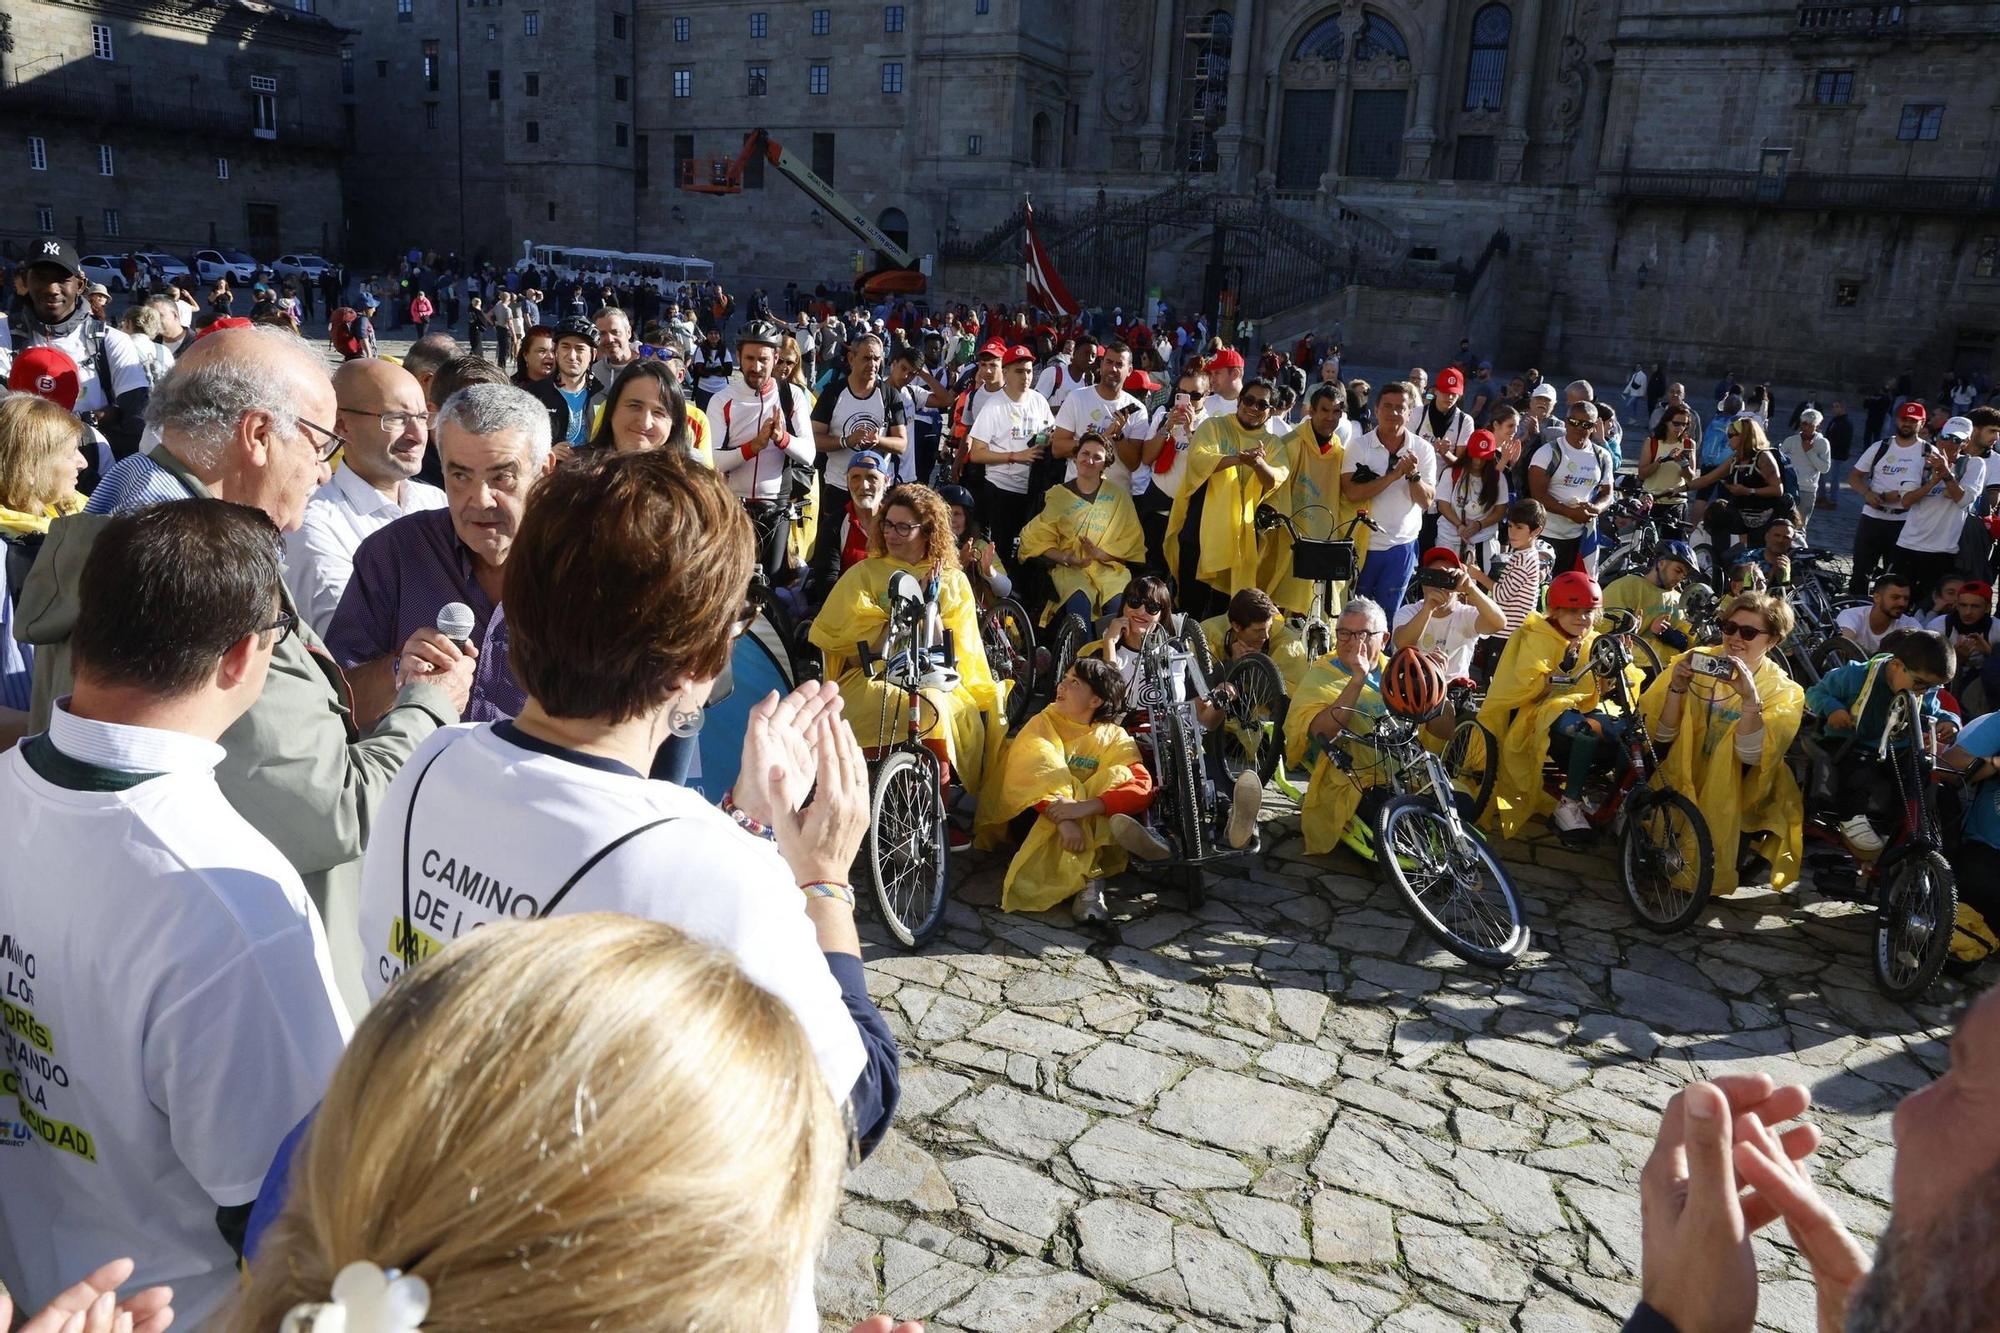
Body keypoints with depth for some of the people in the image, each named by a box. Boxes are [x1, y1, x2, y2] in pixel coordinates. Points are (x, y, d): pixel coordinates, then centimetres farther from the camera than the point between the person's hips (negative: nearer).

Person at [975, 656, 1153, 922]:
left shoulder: (1114, 738, -4)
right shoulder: (1043, 723, -4)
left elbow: (1143, 787, -23)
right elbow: (1027, 778, -23)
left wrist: (1085, 806, -39)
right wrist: (1062, 818, -42)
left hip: (1092, 826, 1)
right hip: (1039, 820, 0)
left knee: (1120, 778, -25)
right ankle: (1088, 878, -34)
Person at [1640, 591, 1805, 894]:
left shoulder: (1784, 692, -7)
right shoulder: (1696, 662, -5)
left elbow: (1751, 756, -21)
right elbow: (1661, 738, -10)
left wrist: (1750, 698, -34)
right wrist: (1676, 689, -25)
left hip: (1733, 809, -1)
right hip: (1681, 789, 1)